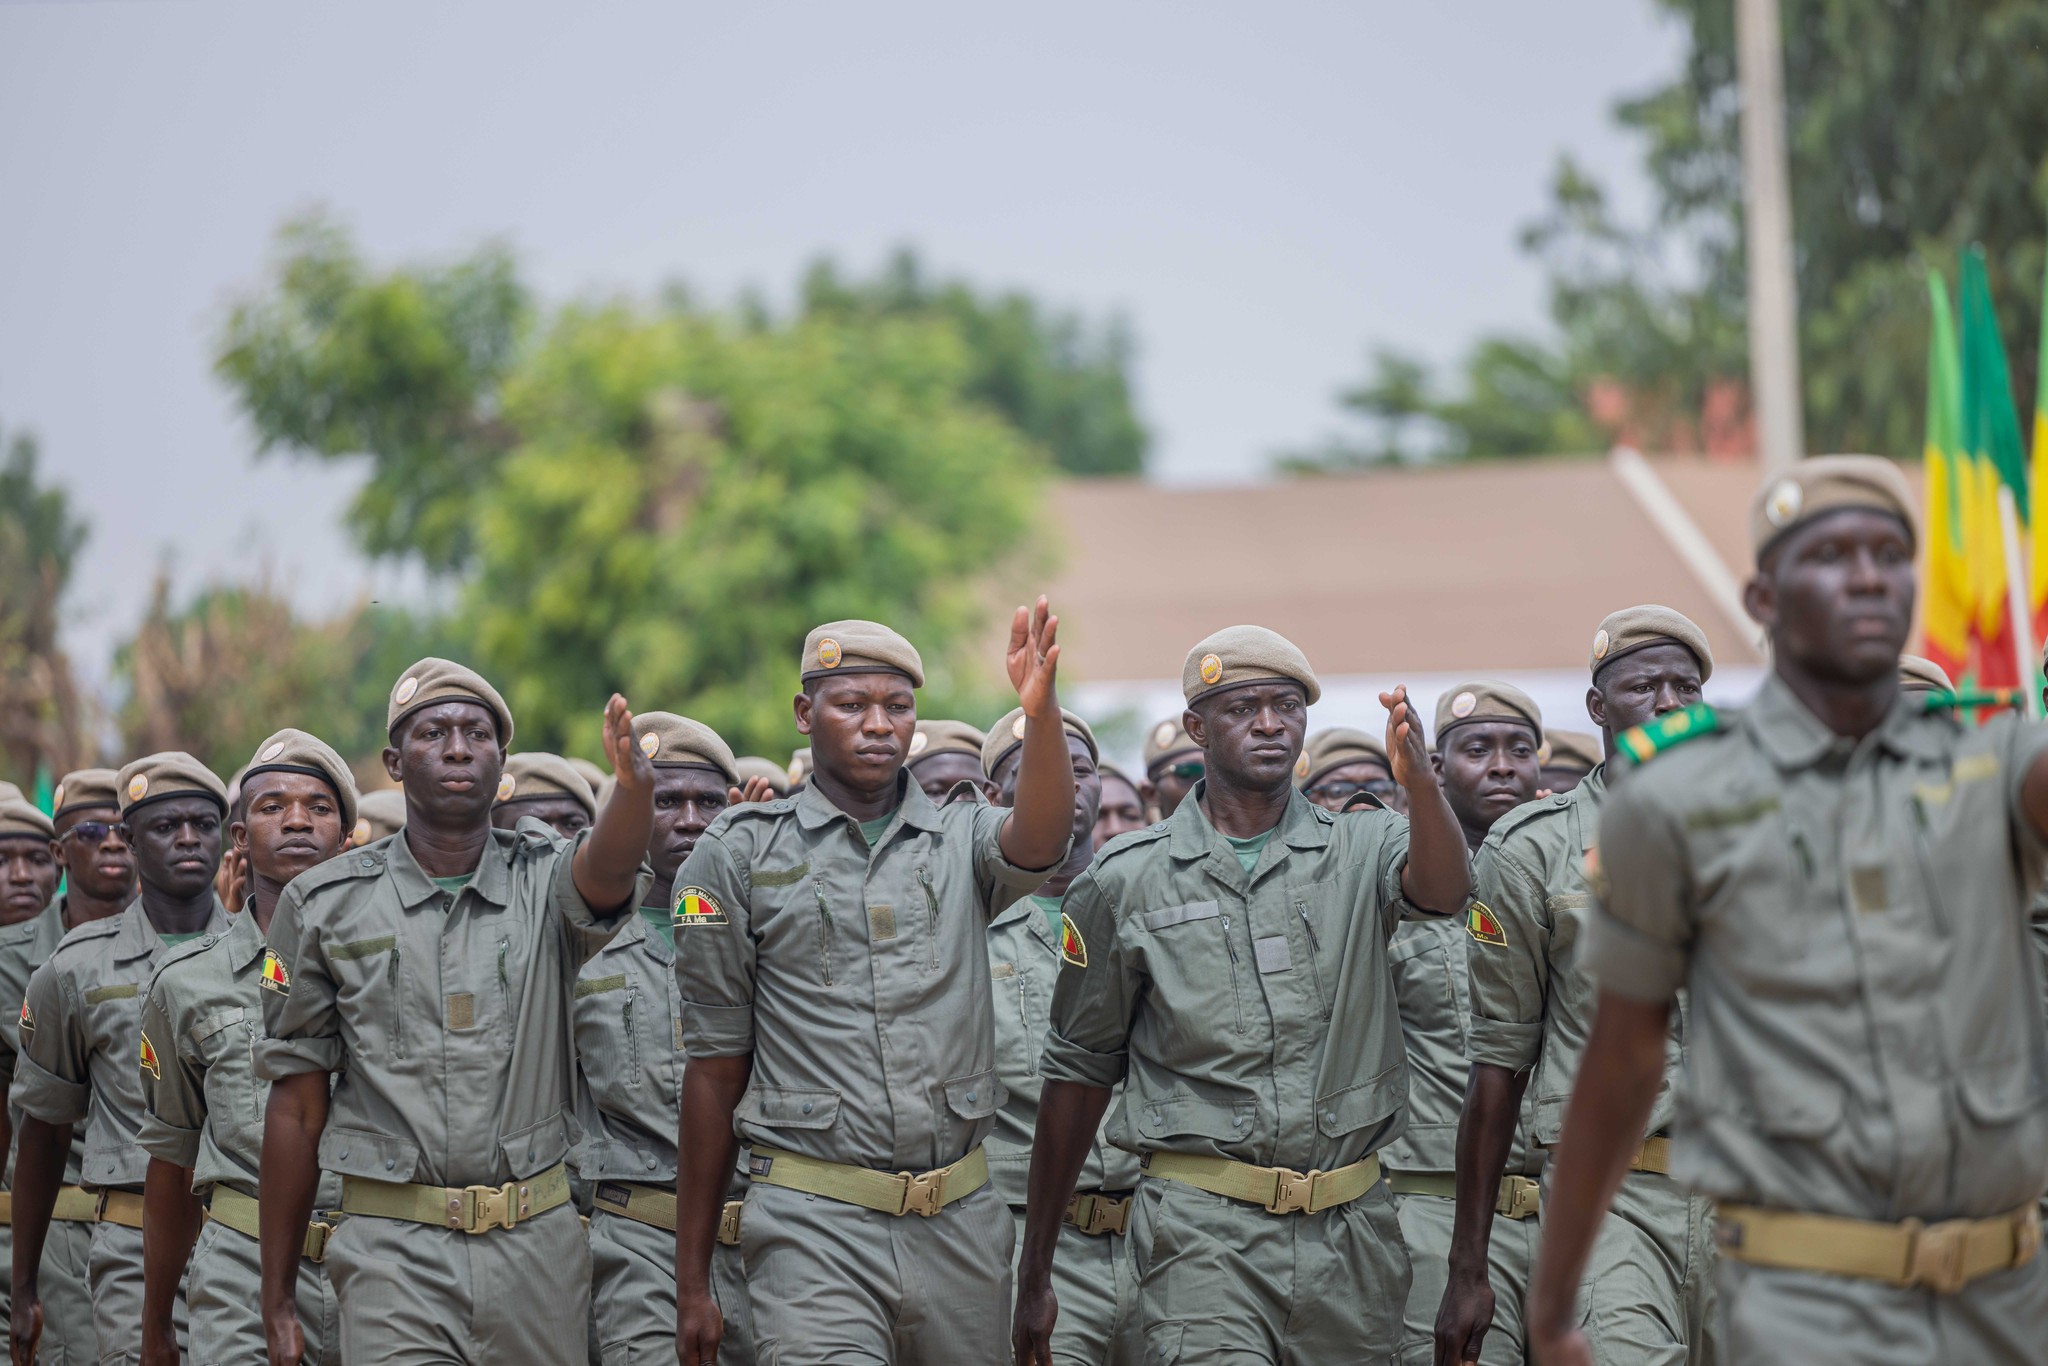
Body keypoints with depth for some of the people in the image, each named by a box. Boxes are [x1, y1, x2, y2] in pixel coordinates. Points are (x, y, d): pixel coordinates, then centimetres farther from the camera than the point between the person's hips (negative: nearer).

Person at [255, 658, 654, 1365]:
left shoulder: (545, 881, 4)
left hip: (538, 1246, 1)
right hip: (395, 1253, -1)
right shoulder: (326, 903, 3)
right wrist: (278, 1303, 5)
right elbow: (297, 1107, 5)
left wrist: (634, 784, -47)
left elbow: (607, 872, -23)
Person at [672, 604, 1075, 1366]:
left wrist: (1041, 712, -38)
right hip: (816, 1226, -3)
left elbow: (1039, 840, -16)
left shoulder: (963, 841, 10)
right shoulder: (739, 856, 4)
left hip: (960, 1220, 3)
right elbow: (715, 1069, 5)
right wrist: (692, 1283, 5)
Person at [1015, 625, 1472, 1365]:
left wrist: (1421, 784, -39)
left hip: (1351, 1231, 2)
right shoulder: (1126, 882, 4)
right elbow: (1079, 1071, 10)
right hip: (1204, 1228, -2)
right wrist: (1034, 1271, 10)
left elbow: (1439, 890, -17)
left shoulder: (1359, 850, 7)